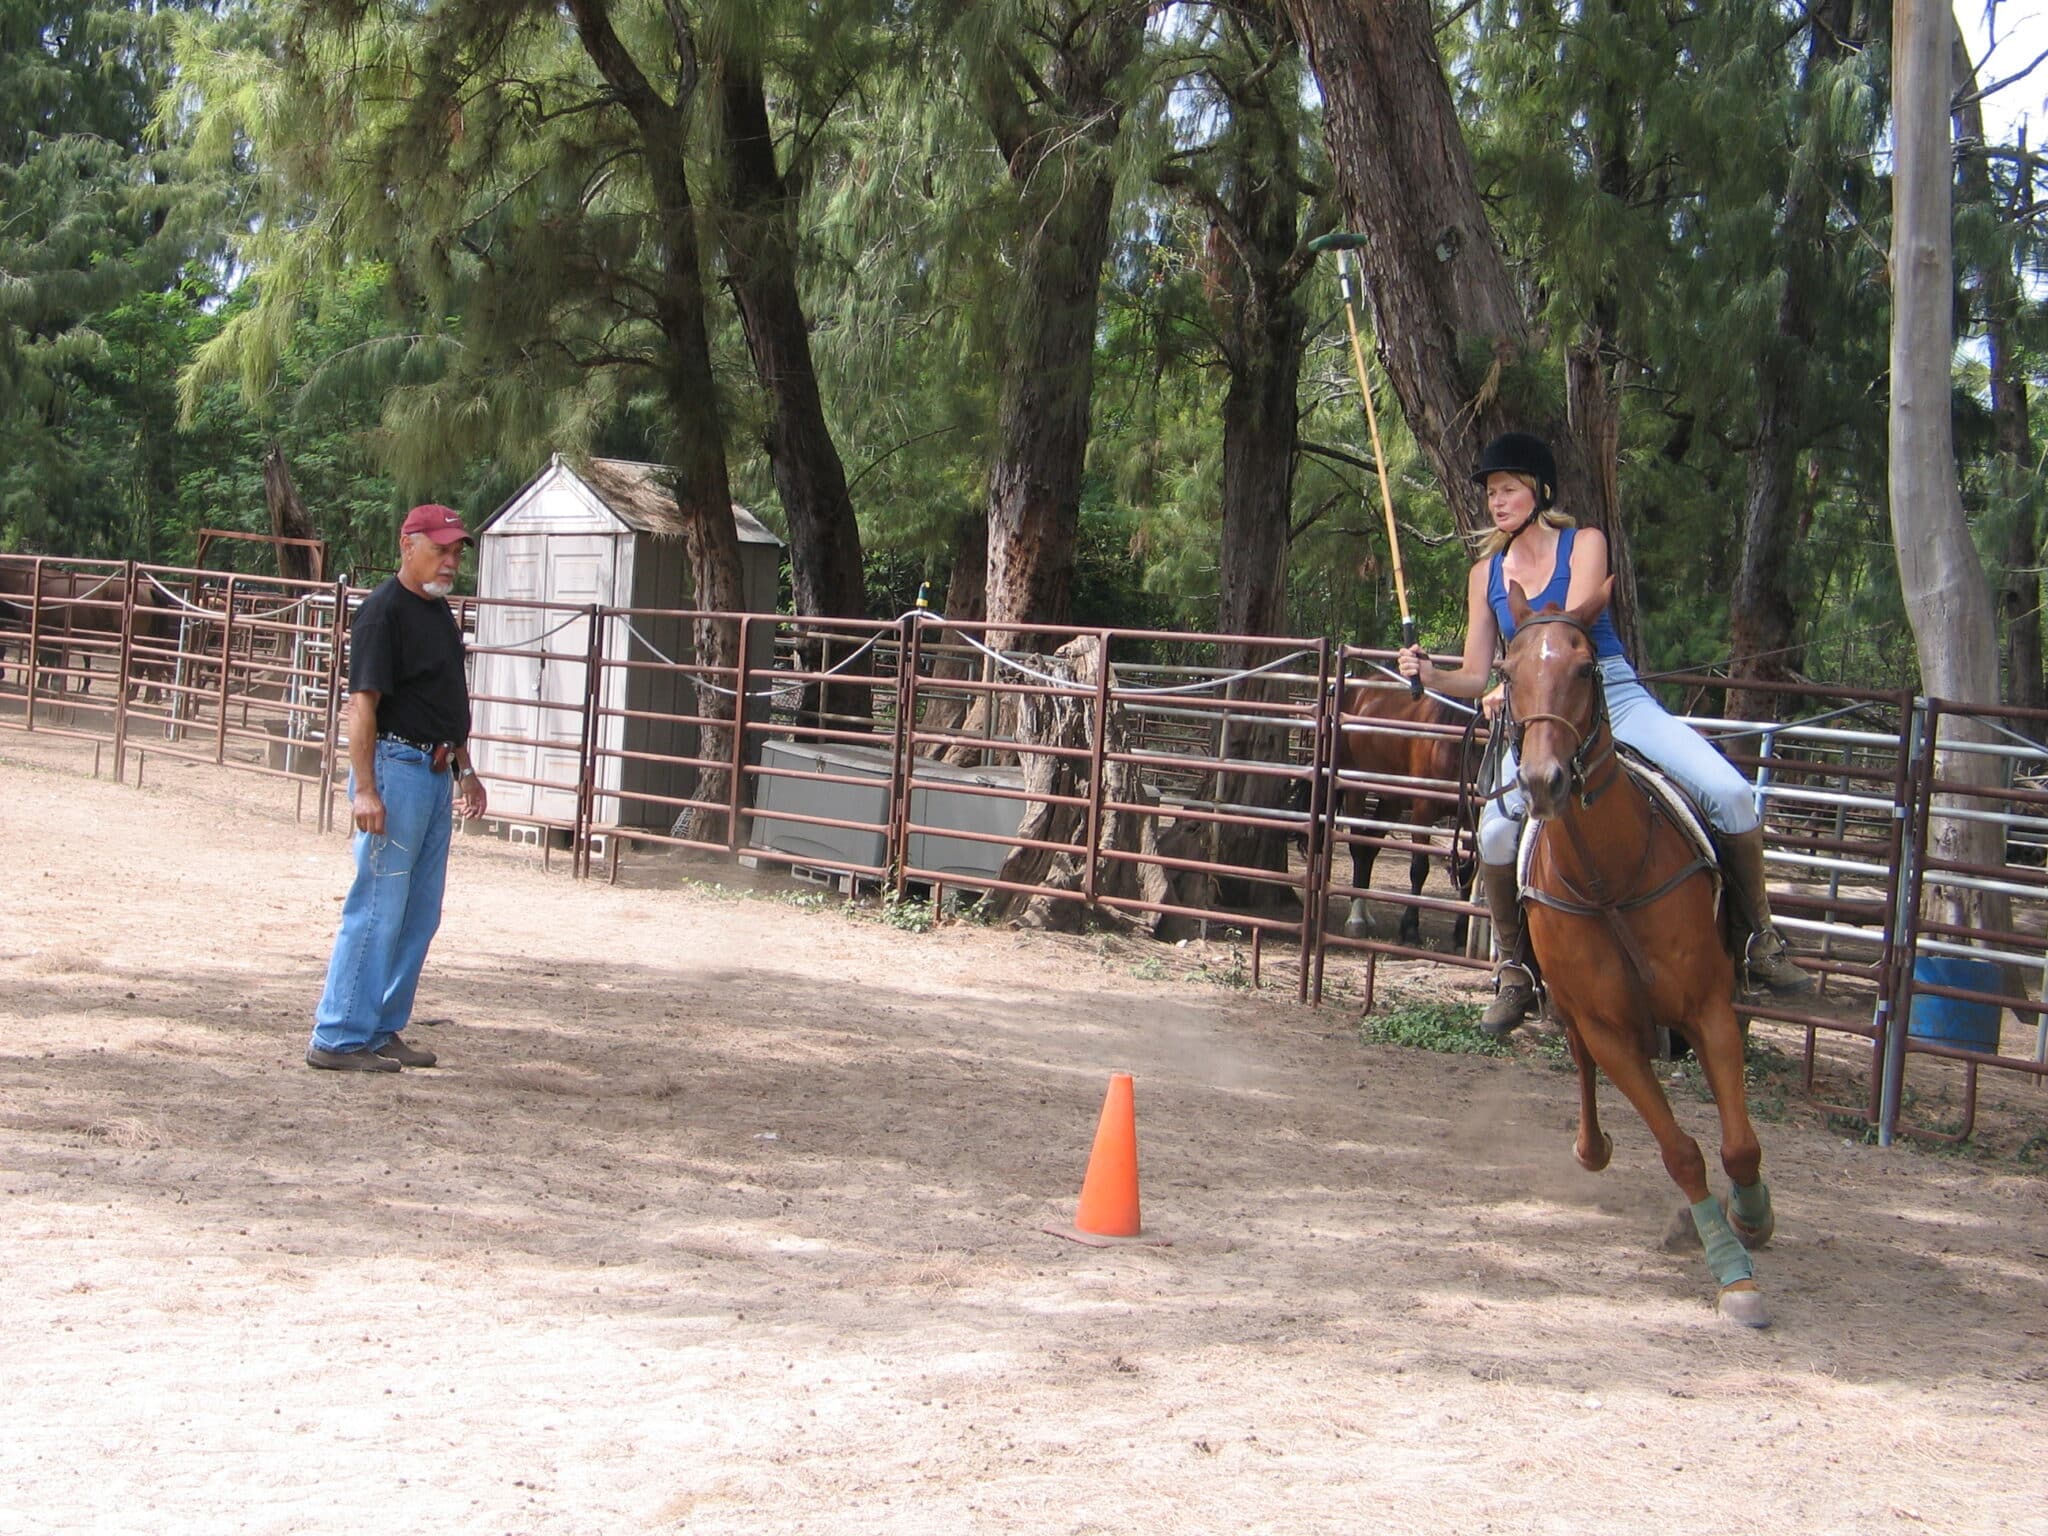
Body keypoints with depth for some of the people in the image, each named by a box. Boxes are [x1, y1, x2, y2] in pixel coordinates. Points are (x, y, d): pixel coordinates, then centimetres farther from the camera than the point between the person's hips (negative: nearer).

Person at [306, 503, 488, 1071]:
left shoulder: (440, 609, 16)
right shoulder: (384, 610, -12)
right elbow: (362, 704, -18)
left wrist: (464, 768, 24)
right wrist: (363, 788, -23)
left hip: (436, 772, 9)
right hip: (396, 764, -9)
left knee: (420, 914, 12)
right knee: (379, 908, -8)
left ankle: (381, 1029, 20)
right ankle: (338, 1037, -3)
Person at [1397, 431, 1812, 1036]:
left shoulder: (1584, 545, -1)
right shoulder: (1487, 572, 9)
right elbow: (1476, 677, 8)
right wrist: (1426, 674, -11)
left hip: (1616, 699, -1)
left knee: (1730, 793, -20)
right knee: (1496, 831, -27)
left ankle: (1762, 942, -1)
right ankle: (1513, 970, -5)